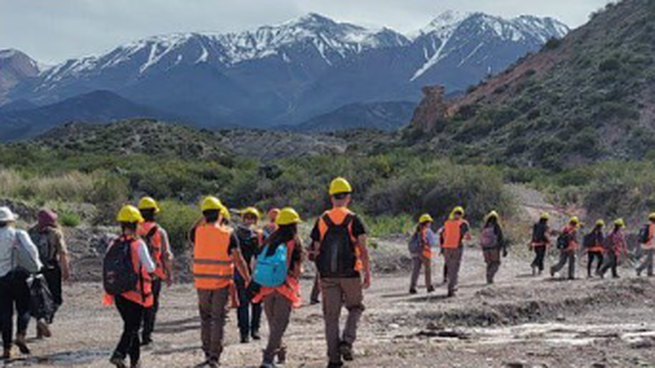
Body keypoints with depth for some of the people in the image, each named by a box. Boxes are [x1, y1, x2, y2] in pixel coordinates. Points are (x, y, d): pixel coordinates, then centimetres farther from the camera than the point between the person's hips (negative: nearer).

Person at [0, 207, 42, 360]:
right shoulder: (18, 235, -3)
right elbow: (32, 251, -12)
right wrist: (36, 265, 4)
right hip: (18, 276, -2)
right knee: (24, 308, 10)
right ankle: (21, 335, -14)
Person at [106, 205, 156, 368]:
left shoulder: (113, 245, 2)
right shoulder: (138, 244, -13)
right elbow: (150, 268, -12)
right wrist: (153, 264, 9)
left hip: (118, 293, 5)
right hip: (135, 292, -5)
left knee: (130, 326, 17)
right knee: (132, 327, 1)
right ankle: (119, 354, -16)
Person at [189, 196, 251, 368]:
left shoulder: (198, 232, -3)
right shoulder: (228, 234, -9)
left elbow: (191, 236, 24)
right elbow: (239, 260, -8)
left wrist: (203, 220, 17)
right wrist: (248, 280, 2)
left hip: (202, 282, 3)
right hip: (222, 283, -3)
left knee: (205, 318, 17)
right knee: (218, 319, 3)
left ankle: (207, 353, 24)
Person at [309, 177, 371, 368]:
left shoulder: (321, 220, 4)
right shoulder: (353, 220, -5)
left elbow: (316, 250, 6)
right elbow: (363, 250, -9)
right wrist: (367, 273, -3)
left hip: (327, 275, 2)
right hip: (350, 274, -2)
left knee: (331, 315, 7)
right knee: (355, 308, 17)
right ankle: (347, 342, -2)